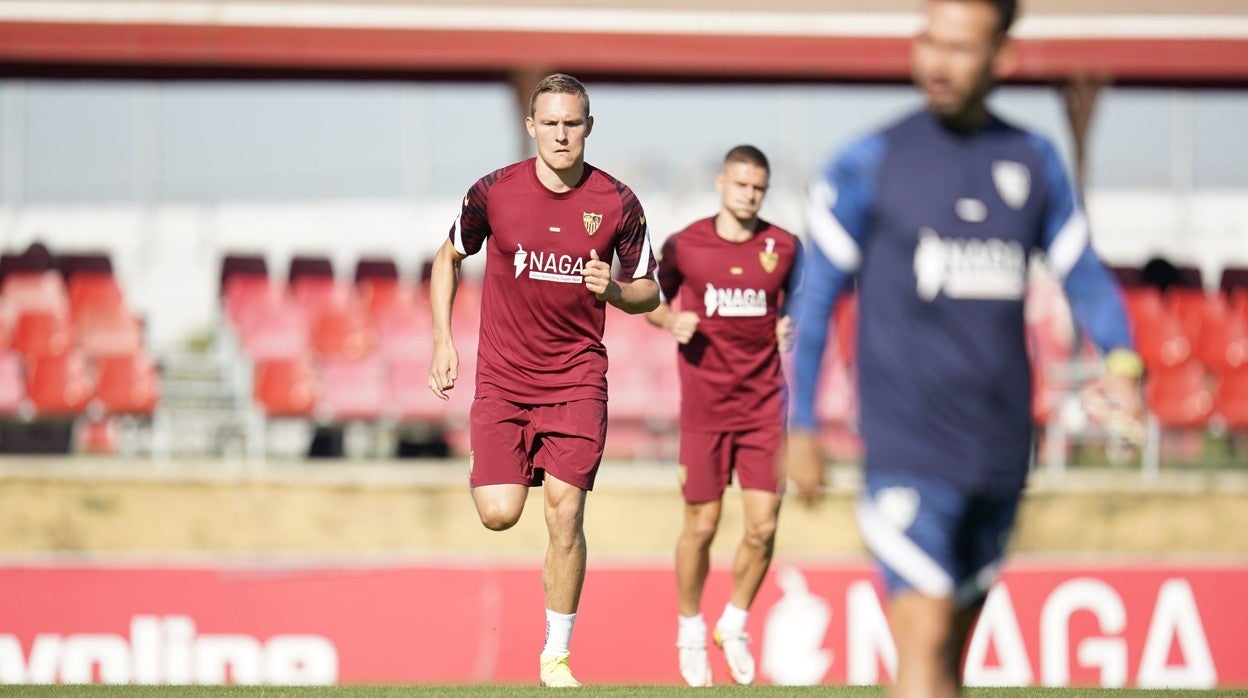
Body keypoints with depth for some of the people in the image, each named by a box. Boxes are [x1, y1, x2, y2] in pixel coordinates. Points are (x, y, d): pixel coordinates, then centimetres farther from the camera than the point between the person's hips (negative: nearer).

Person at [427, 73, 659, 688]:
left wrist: (614, 290, -16)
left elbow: (649, 291, 7)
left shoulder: (617, 203, -4)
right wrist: (443, 341, 4)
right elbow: (449, 257, 11)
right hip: (503, 377, 0)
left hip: (577, 377, 0)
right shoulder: (494, 192, -6)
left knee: (564, 513, -8)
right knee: (499, 515, -12)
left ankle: (556, 655, 5)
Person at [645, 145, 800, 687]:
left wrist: (792, 328, -5)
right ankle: (690, 631, 23)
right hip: (704, 408, -1)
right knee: (701, 526, 2)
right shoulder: (684, 246, -2)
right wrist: (671, 321, -9)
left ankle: (734, 626, 20)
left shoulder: (783, 247, 1)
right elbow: (653, 299, 12)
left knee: (763, 527, -3)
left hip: (763, 406, 1)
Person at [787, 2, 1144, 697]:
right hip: (909, 450, -4)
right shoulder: (872, 164, -1)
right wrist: (801, 430, 2)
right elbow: (814, 296, 3)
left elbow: (1085, 273, 14)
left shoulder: (1035, 163, 9)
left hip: (1001, 450, 4)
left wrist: (1122, 359, -7)